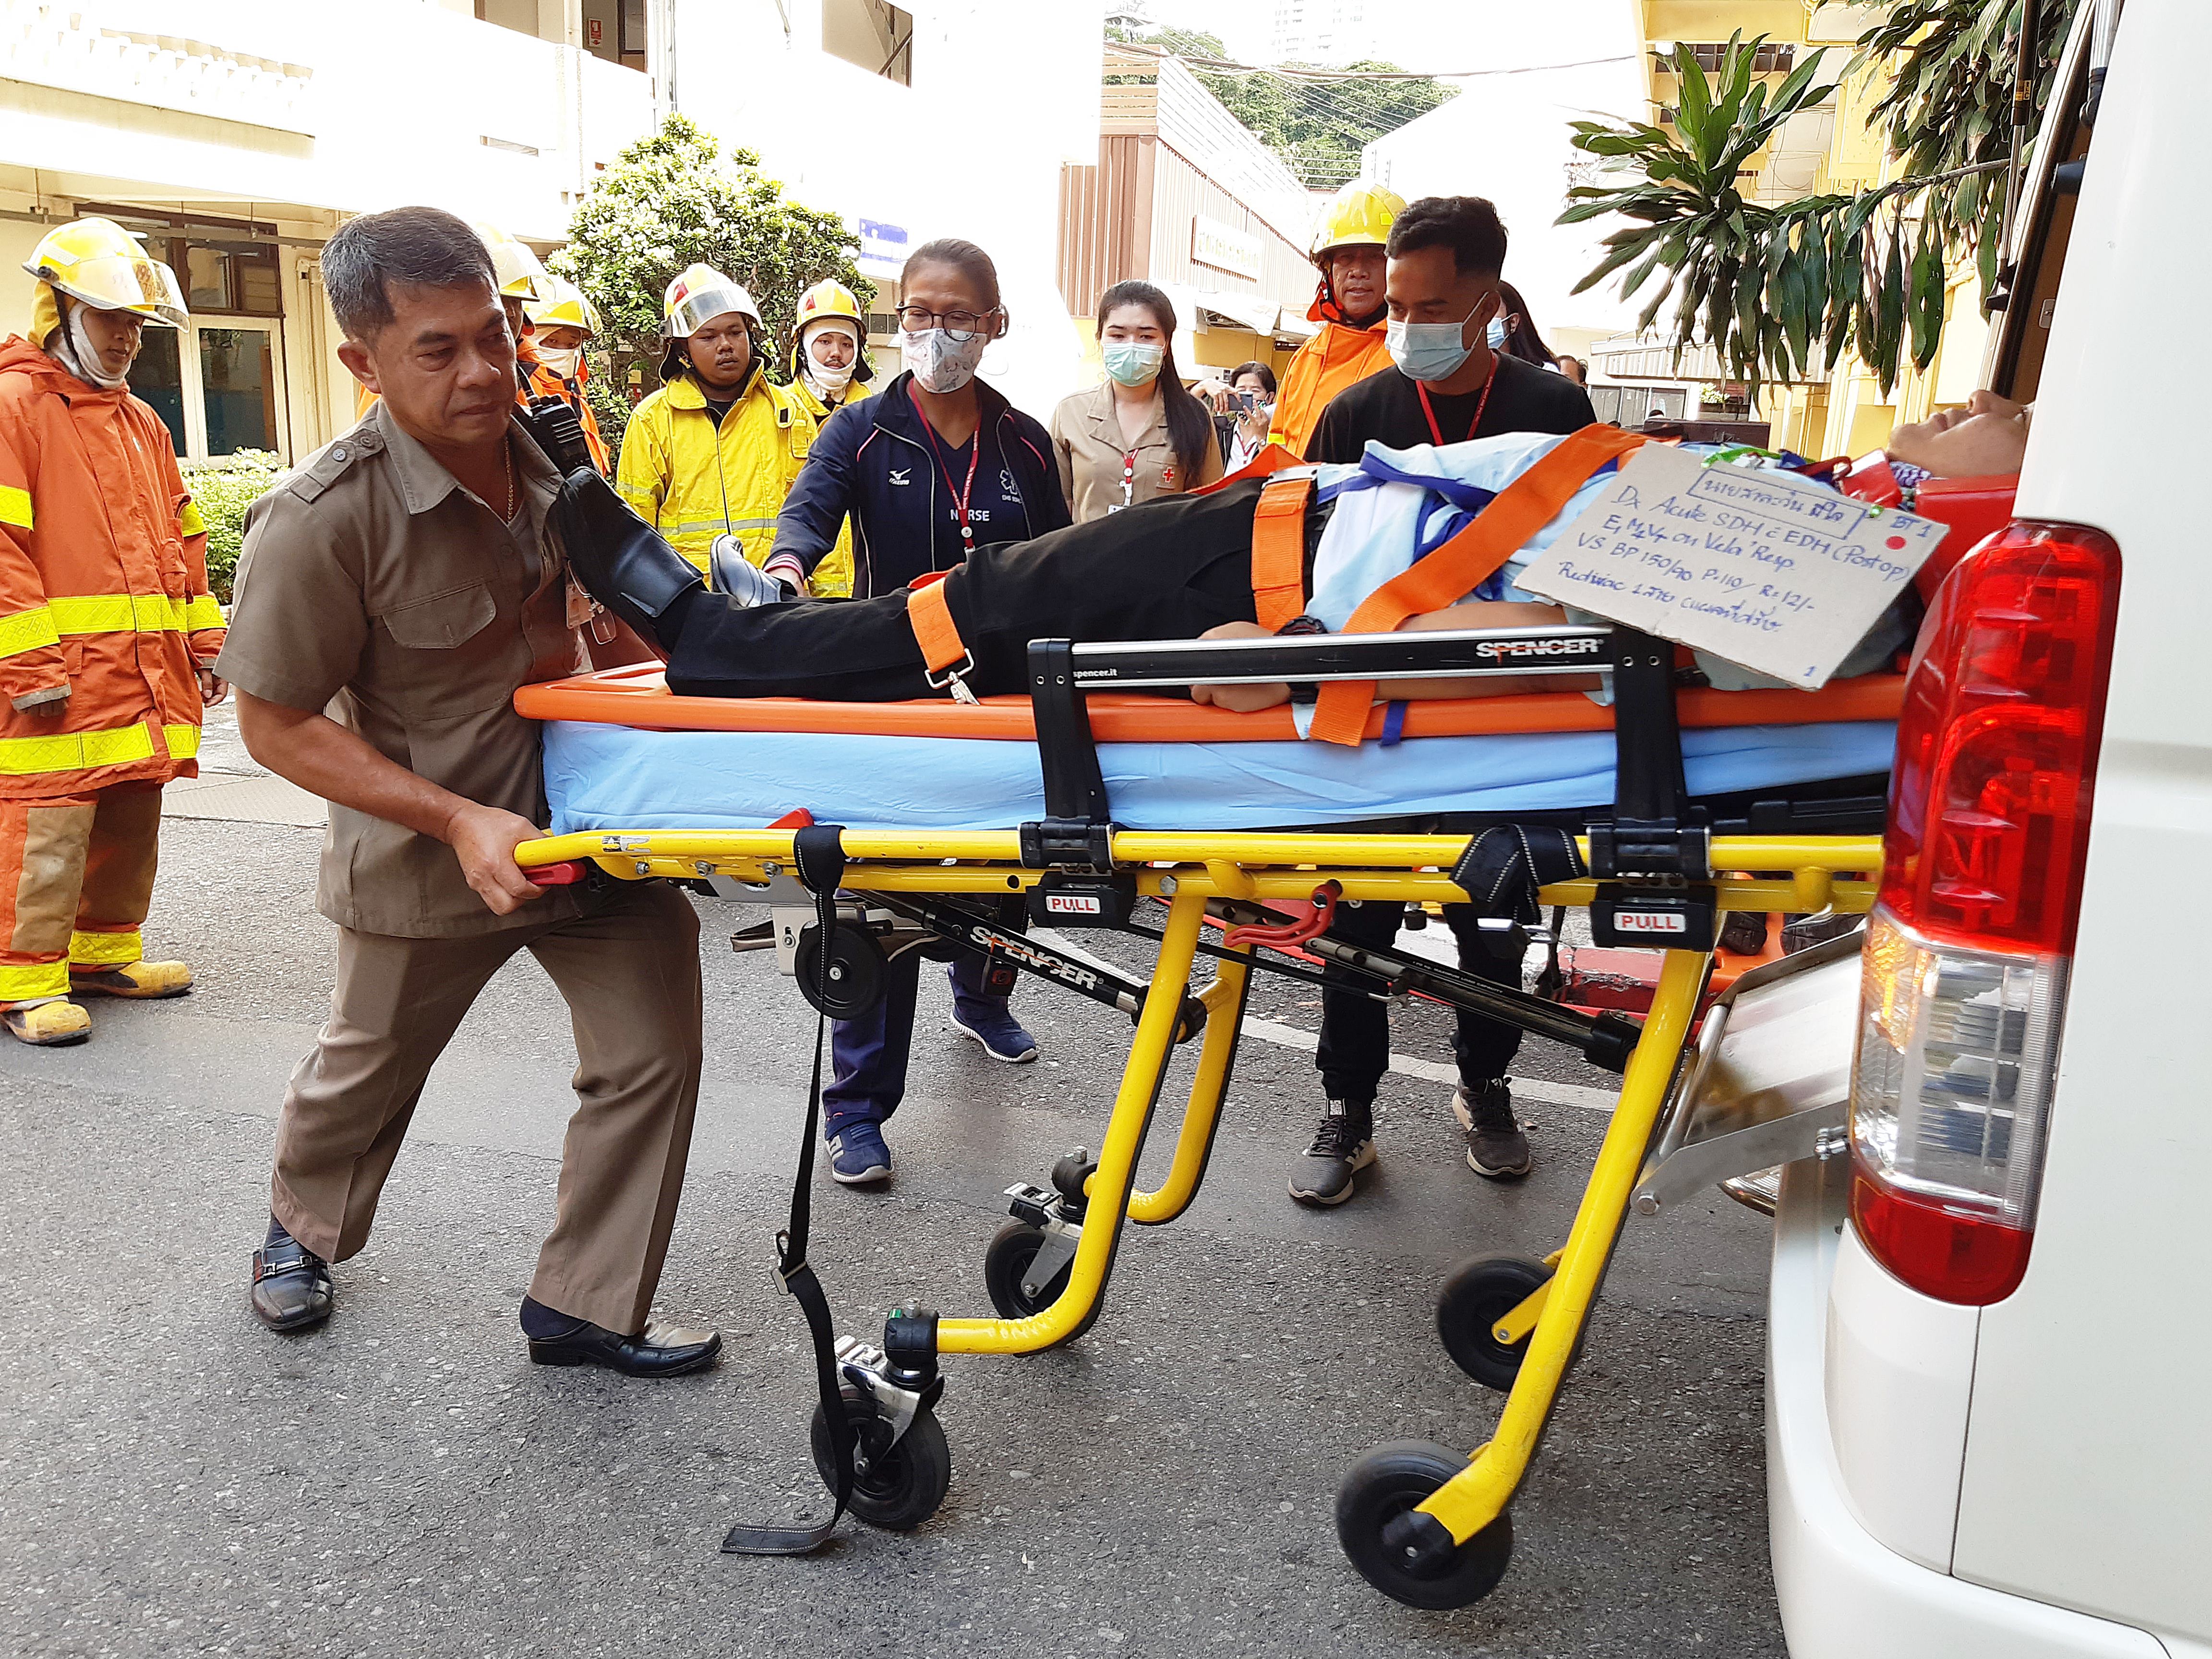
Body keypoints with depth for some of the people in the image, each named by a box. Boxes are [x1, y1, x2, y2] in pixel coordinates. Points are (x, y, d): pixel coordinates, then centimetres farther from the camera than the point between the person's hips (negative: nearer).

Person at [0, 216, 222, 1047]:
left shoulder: (142, 424, 20)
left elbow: (181, 541, 23)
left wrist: (203, 638, 16)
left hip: (145, 671, 8)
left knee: (131, 819, 13)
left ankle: (105, 953, 26)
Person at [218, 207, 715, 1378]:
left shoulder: (542, 454, -6)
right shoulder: (322, 519, -25)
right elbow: (276, 725, -19)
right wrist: (458, 820, -27)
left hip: (587, 814, 4)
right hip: (428, 847, -4)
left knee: (652, 1052, -2)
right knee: (369, 1065, 20)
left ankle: (584, 1306, 17)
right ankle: (301, 1225, 53)